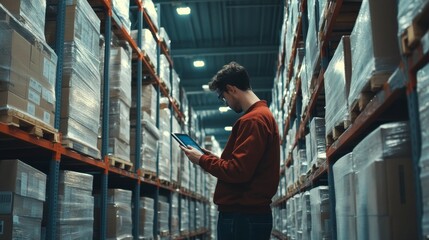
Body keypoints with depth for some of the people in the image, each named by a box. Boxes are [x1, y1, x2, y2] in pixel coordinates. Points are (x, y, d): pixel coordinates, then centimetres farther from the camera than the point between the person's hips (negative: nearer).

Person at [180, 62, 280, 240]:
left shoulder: (252, 120, -15)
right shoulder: (263, 115, 17)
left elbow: (237, 172, -22)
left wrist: (202, 160, -7)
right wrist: (213, 158, 13)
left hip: (241, 216, -10)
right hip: (251, 213, 10)